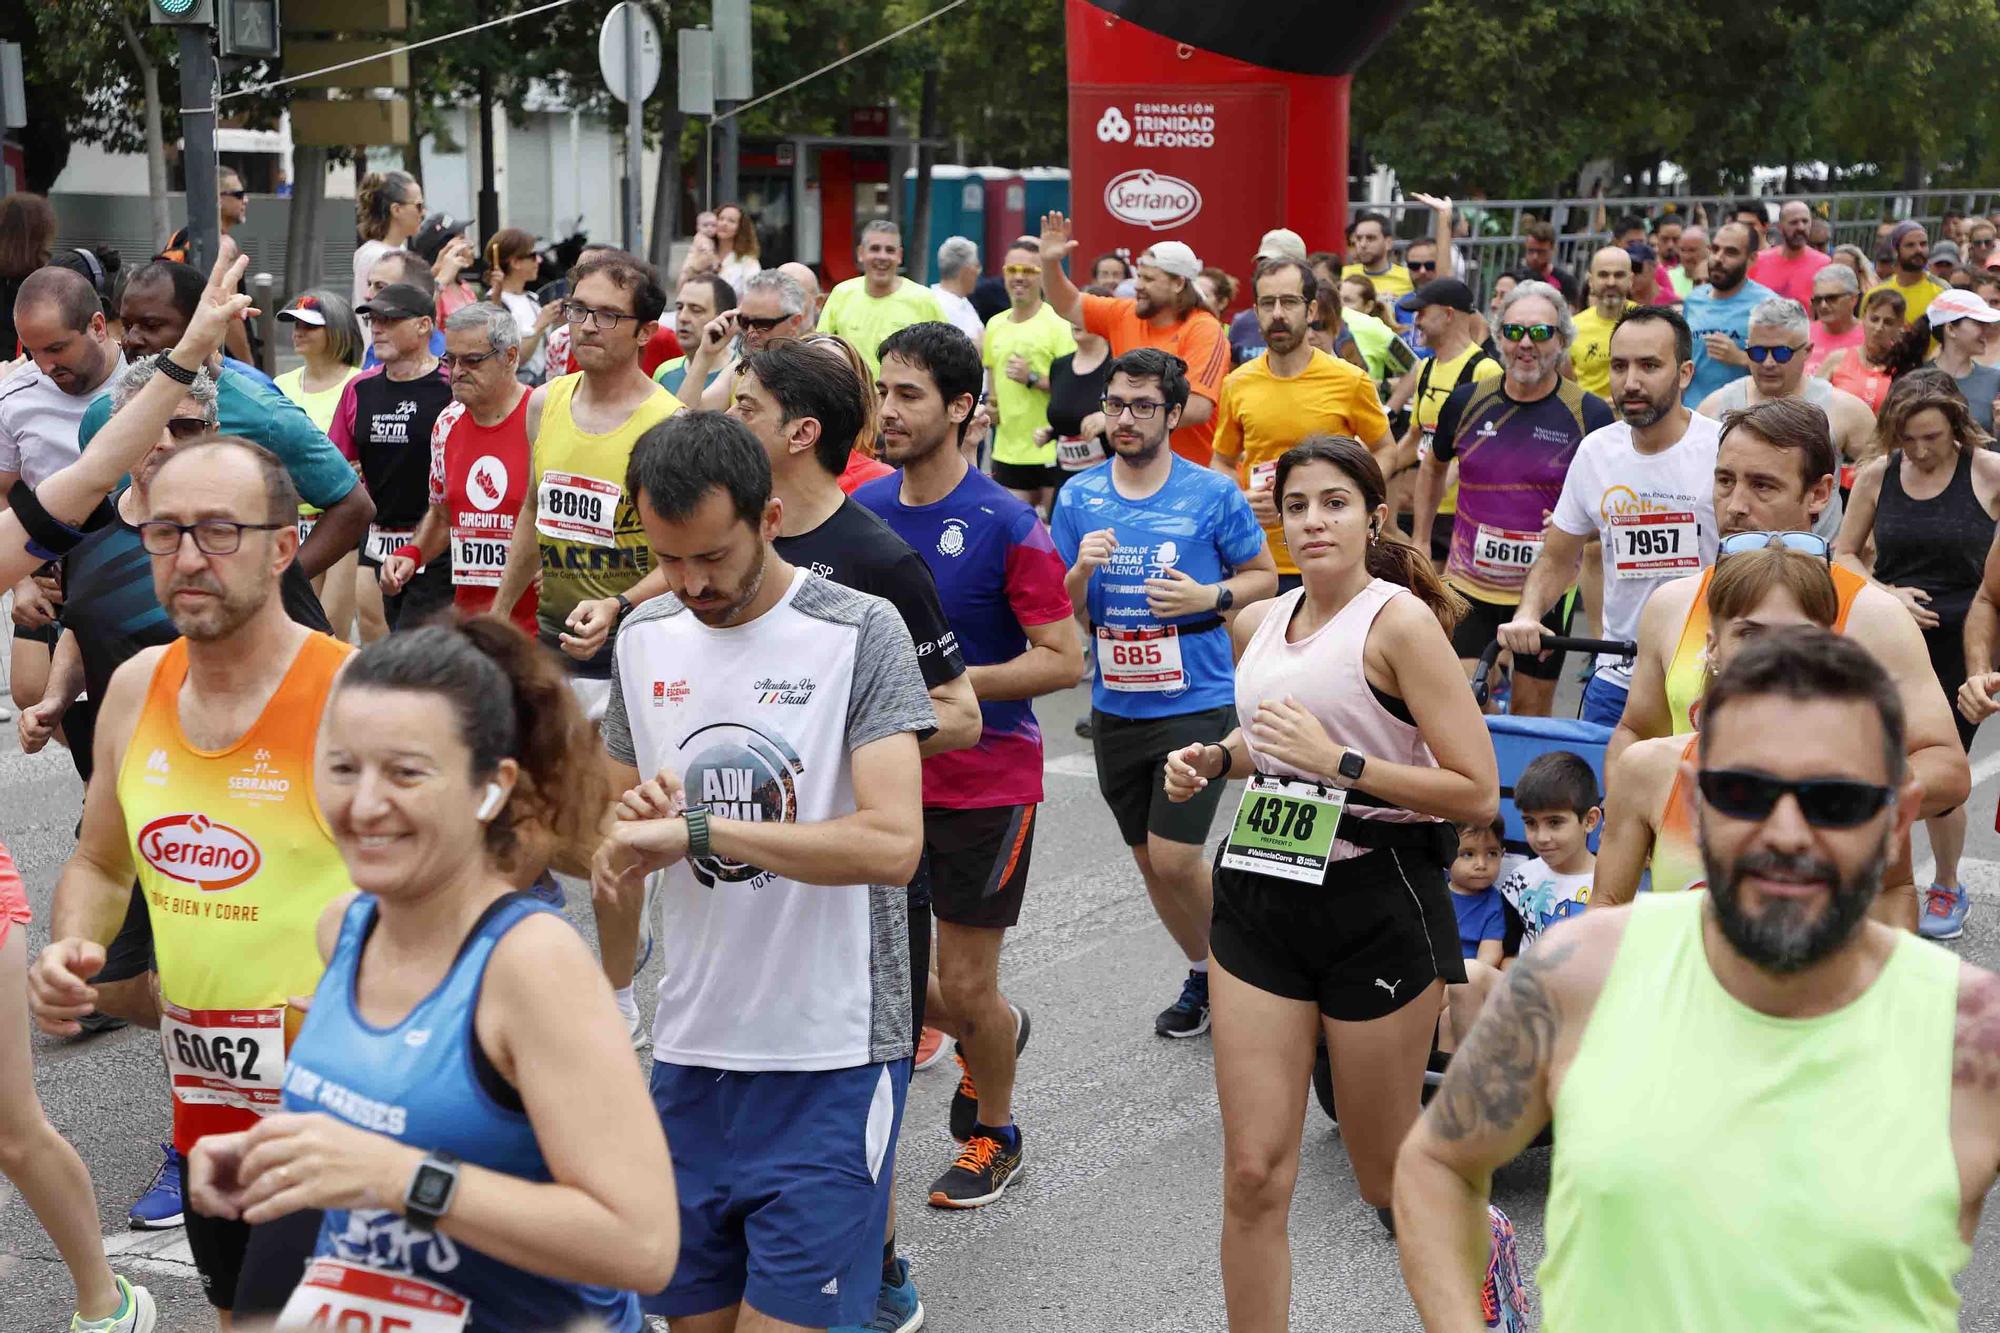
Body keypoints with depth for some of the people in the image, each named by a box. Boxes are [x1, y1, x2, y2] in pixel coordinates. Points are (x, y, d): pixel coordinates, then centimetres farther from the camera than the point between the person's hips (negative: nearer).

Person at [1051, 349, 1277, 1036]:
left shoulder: (1213, 494, -7)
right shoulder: (1078, 496, 2)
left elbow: (1264, 576, 4)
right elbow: (1058, 611, 5)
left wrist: (1209, 597, -15)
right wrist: (1082, 571, -16)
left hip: (1197, 703, -4)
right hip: (1115, 708, 4)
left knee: (1174, 860, -10)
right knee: (1149, 861, 14)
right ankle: (1203, 974, 35)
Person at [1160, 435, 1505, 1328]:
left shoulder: (1400, 621, -11)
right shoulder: (1258, 624, 7)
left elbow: (1477, 794, -15)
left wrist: (1340, 763, -21)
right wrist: (1212, 761, 6)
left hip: (1378, 904, -5)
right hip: (1261, 896, 5)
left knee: (1388, 1174, 11)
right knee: (1254, 1173, 0)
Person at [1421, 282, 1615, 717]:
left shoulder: (1590, 415, -8)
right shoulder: (1467, 402, 0)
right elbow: (1434, 467, 19)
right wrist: (1421, 542, 19)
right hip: (1468, 587, 2)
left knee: (1531, 714, 10)